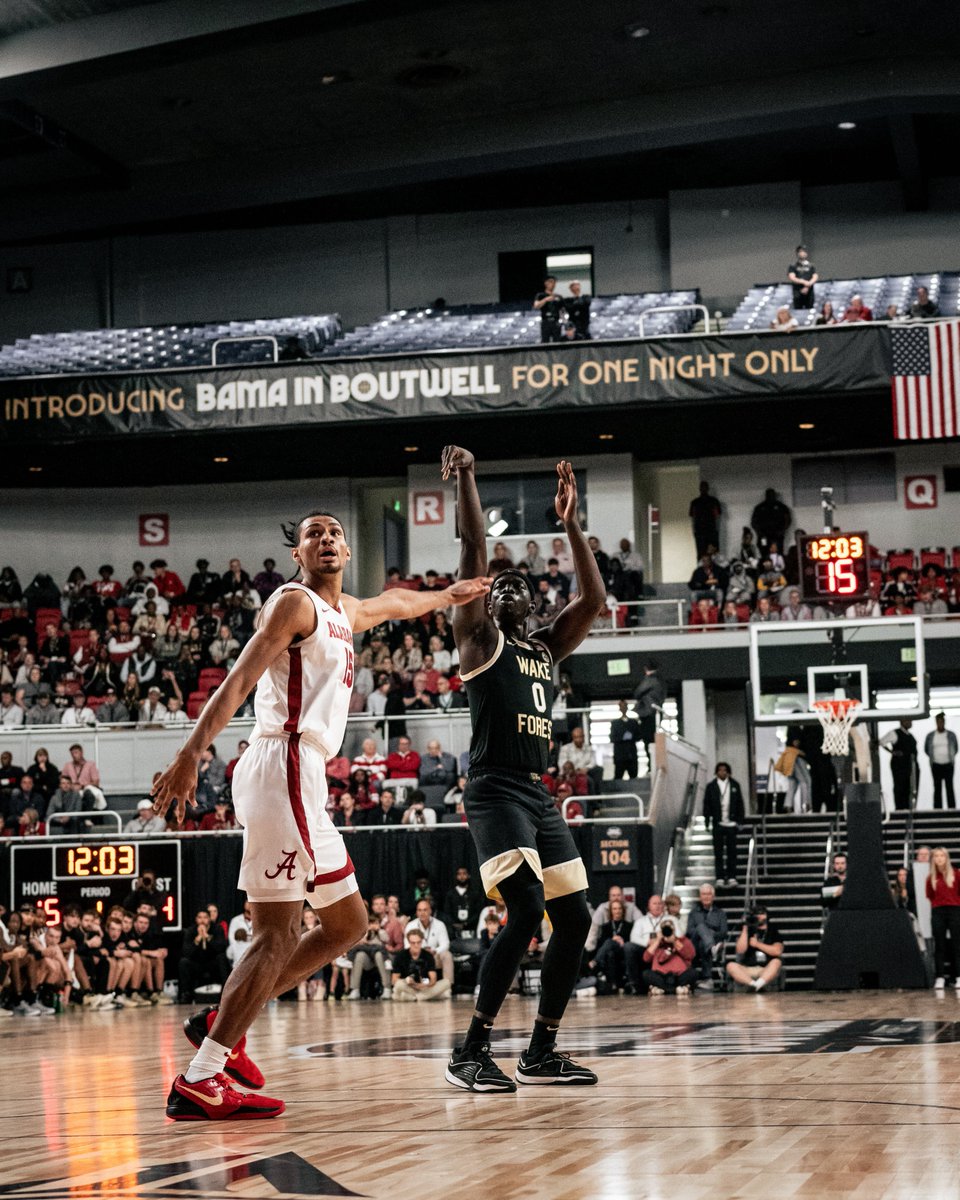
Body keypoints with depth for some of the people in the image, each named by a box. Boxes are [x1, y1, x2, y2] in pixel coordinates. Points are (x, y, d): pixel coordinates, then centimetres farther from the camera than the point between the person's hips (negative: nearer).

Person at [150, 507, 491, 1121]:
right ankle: (199, 1081, -16)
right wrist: (191, 753, -29)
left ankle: (223, 1022, 14)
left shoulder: (345, 612, 23)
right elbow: (240, 679, -17)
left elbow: (395, 601, 47)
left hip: (304, 782, 10)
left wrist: (450, 595, 61)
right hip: (284, 765, -10)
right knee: (278, 934, -14)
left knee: (348, 924, 14)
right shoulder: (295, 602, -3)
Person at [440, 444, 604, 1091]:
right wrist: (466, 478, -9)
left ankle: (541, 1053, 13)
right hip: (496, 791, -8)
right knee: (527, 908, -22)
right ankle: (471, 1051, -15)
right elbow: (475, 550, -6)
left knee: (576, 917, 4)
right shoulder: (480, 639, 3)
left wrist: (571, 520, 16)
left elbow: (594, 597, 17)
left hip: (540, 796, 8)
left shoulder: (547, 649, 21)